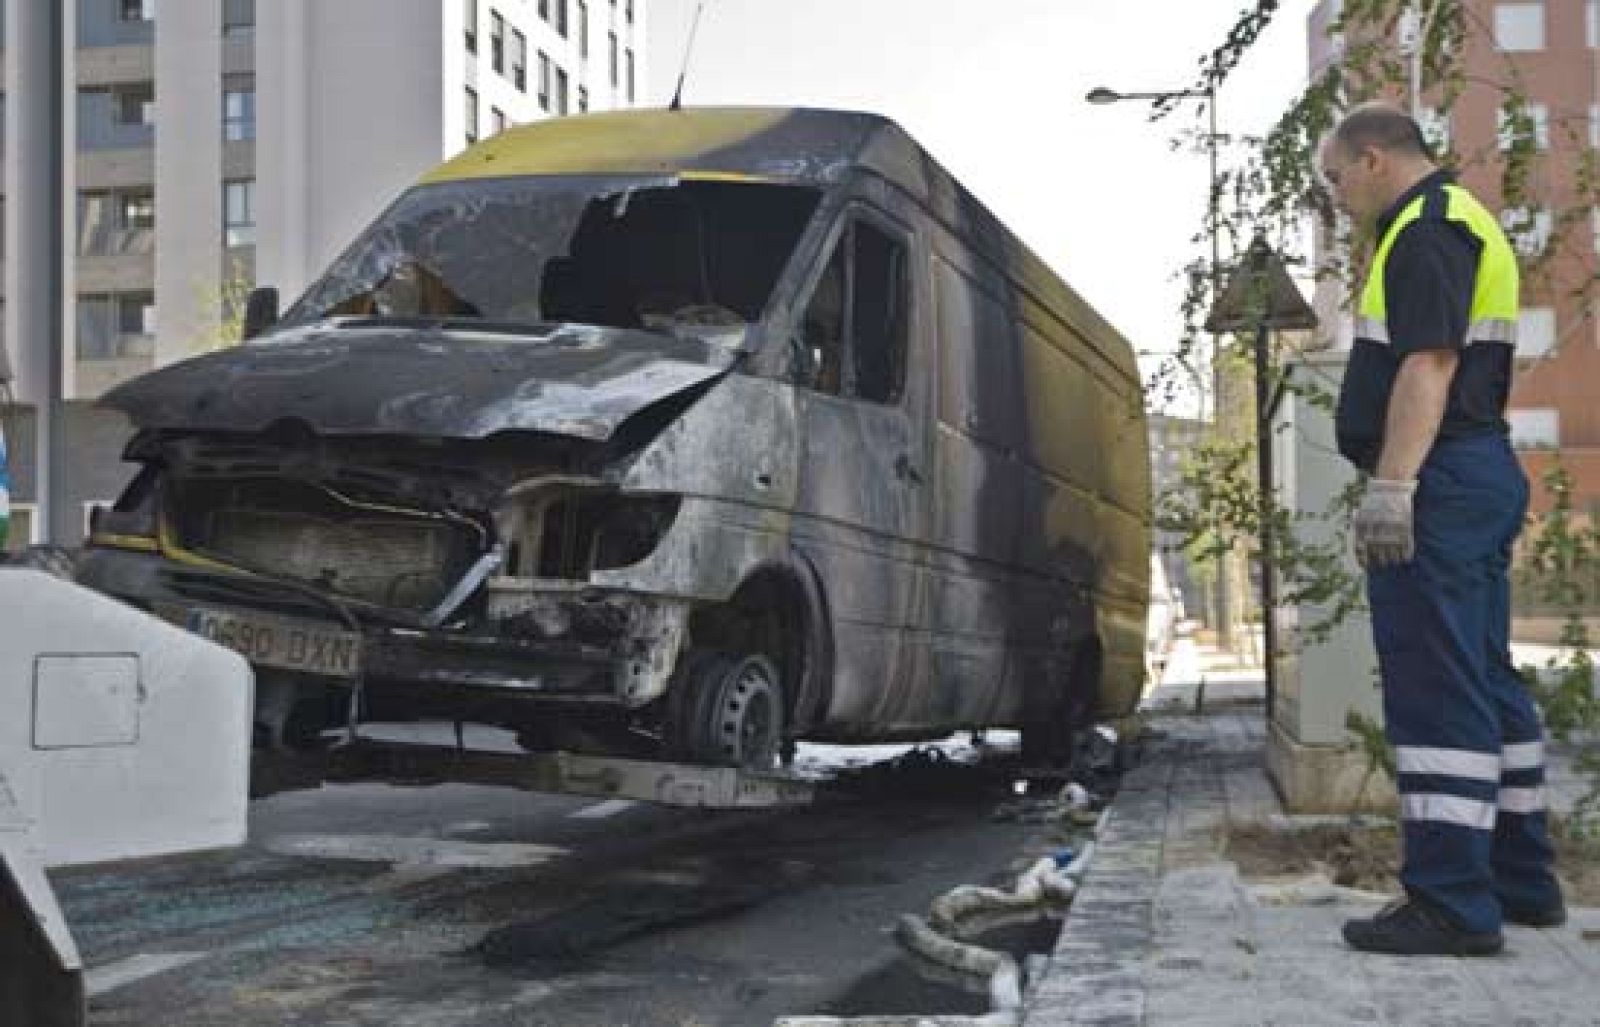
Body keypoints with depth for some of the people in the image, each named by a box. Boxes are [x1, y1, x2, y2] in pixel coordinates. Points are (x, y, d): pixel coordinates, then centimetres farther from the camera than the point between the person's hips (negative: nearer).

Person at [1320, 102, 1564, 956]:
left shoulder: (1426, 228, -10)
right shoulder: (1460, 223, 22)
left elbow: (1428, 364, -22)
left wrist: (1390, 487, -26)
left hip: (1438, 482, -11)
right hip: (1480, 475, 11)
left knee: (1433, 687, -10)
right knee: (1486, 682, 14)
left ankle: (1452, 901, -9)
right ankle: (1520, 880, 22)